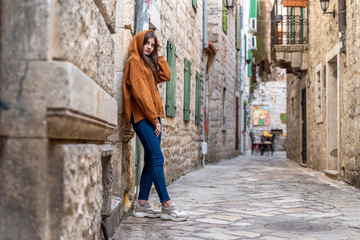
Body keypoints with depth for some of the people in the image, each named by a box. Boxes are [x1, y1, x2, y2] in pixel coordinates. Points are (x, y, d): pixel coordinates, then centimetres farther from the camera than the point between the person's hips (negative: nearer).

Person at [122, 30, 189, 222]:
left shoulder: (148, 63, 23)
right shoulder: (134, 61, -5)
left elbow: (166, 75, 17)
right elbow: (140, 92, -12)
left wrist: (157, 55, 16)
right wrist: (154, 119, -14)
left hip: (152, 116, 9)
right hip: (143, 116, -9)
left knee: (151, 161, 5)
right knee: (156, 159, -13)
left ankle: (142, 205, 8)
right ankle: (167, 207, -14)